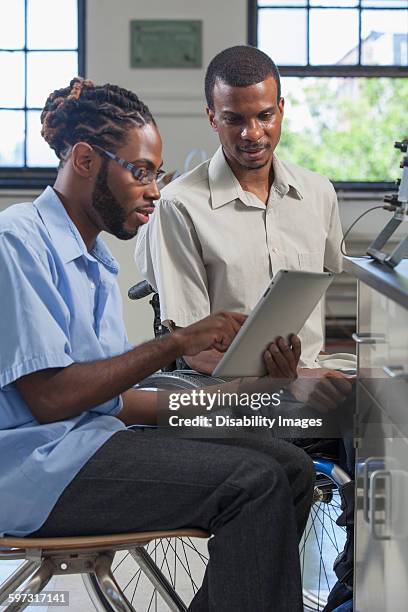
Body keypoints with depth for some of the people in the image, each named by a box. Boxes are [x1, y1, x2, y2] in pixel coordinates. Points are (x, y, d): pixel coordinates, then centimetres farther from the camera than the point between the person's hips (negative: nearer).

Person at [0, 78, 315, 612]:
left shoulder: (96, 262, 20)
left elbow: (116, 400, 14)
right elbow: (49, 398, -18)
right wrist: (176, 343, -16)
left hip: (95, 440, 9)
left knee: (290, 466, -4)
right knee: (254, 481, -21)